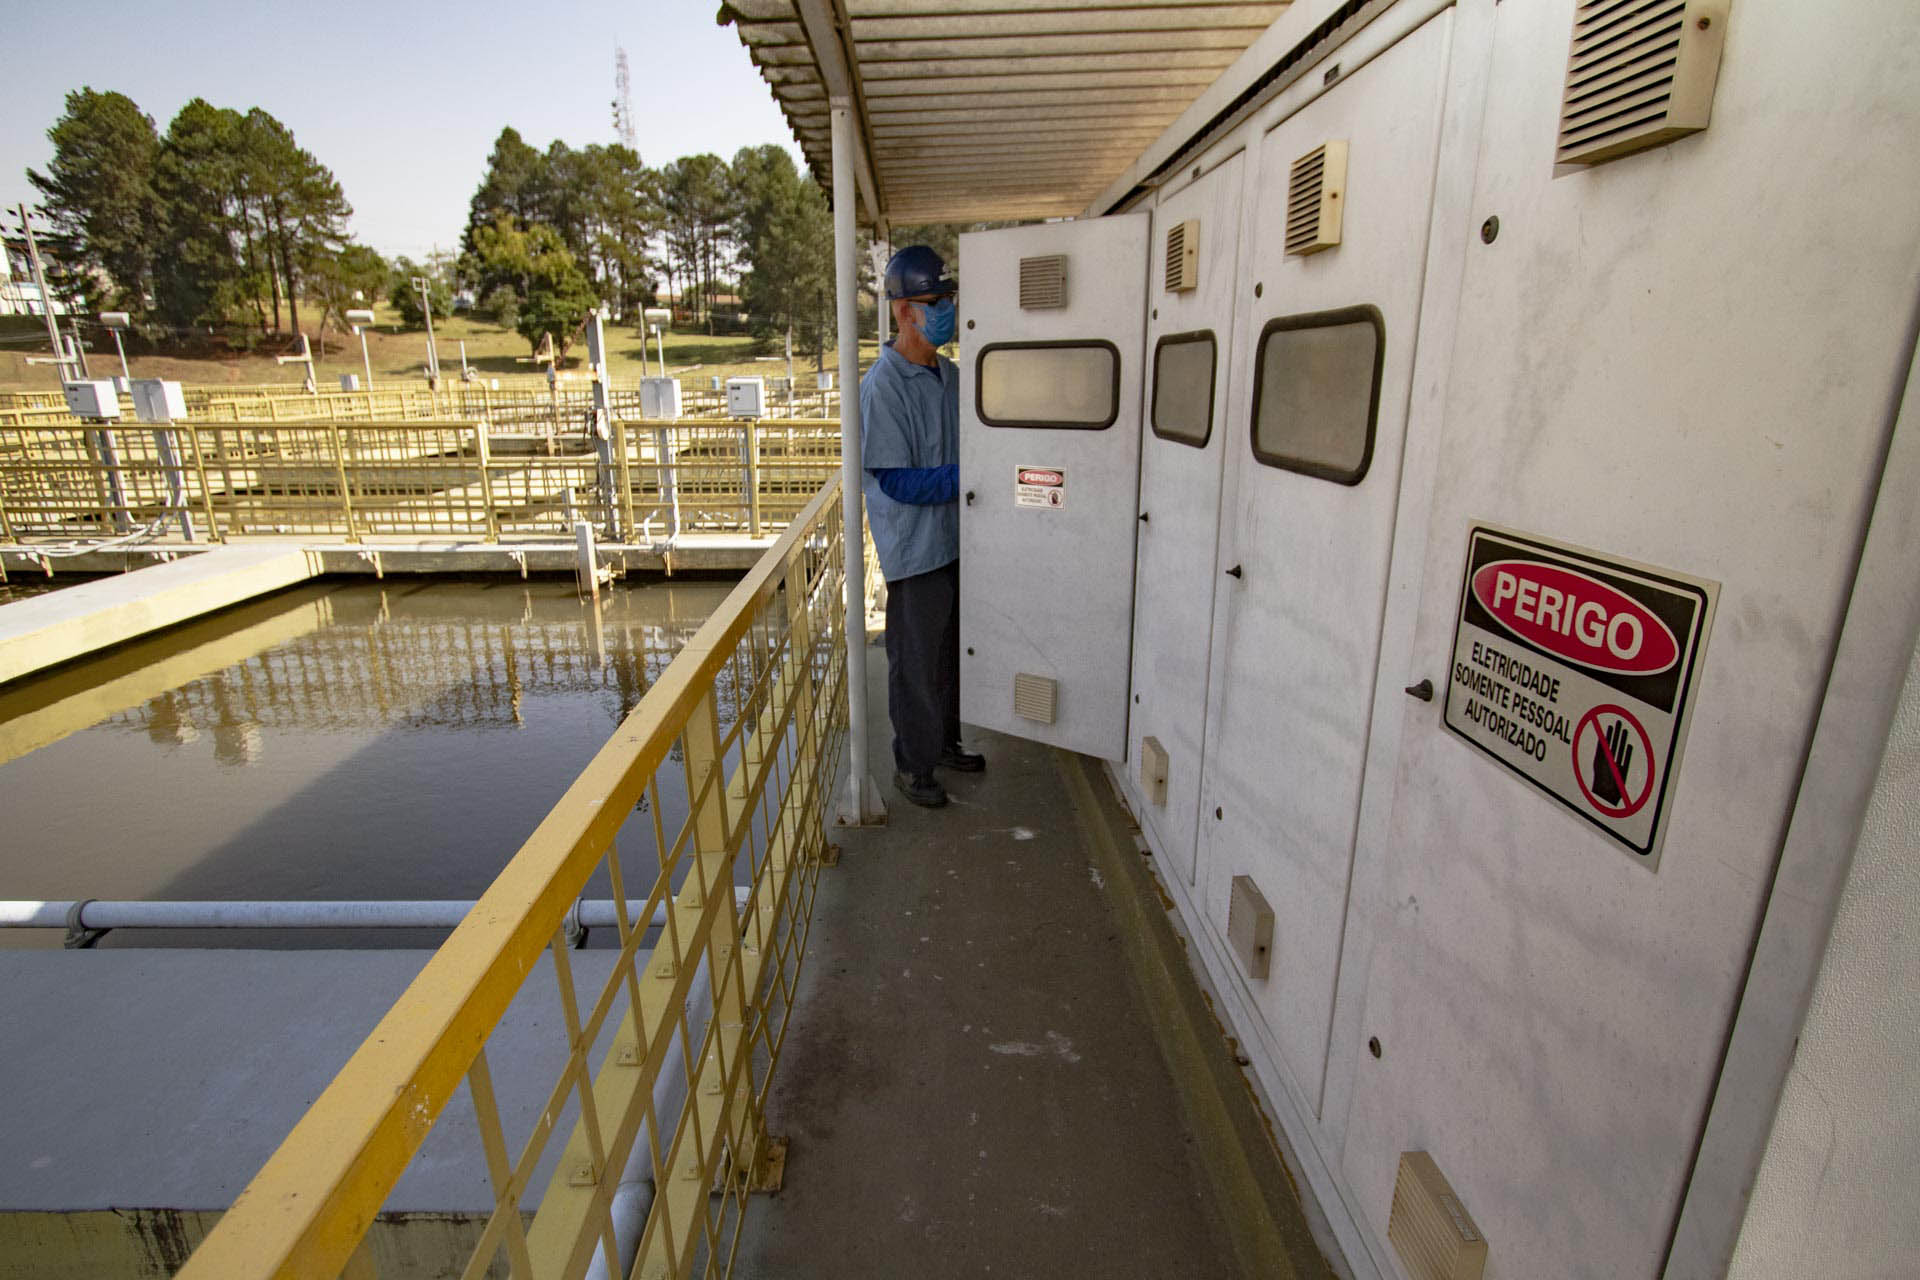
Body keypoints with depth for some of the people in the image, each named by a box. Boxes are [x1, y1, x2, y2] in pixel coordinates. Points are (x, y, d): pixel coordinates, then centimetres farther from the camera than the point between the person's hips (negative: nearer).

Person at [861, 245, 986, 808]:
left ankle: (944, 741, 38)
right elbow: (898, 480, -20)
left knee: (951, 651, 19)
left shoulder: (950, 374, 8)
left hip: (956, 540, 8)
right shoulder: (883, 385, -17)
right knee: (916, 661, 5)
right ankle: (913, 763, 23)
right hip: (915, 549, -8)